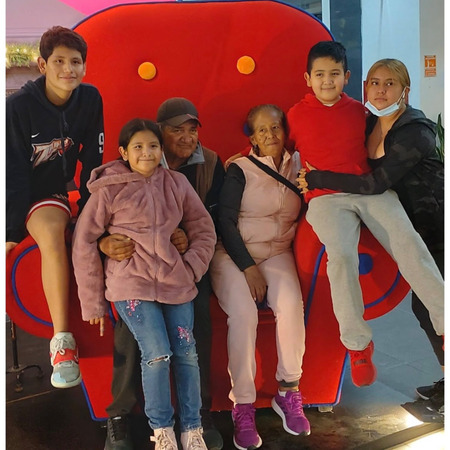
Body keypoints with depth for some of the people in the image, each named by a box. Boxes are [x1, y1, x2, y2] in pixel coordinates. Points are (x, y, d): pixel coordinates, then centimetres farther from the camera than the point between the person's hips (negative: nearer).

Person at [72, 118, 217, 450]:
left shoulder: (176, 183, 6)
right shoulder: (109, 190, -3)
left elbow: (204, 230, 12)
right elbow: (84, 243, -1)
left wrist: (192, 268, -1)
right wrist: (93, 302, 0)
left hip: (175, 282, 3)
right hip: (131, 285, -3)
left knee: (186, 354, 0)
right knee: (157, 354, -12)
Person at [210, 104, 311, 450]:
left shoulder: (298, 166, 11)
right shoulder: (240, 170, 0)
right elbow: (226, 221, -6)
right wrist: (249, 268, -13)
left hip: (277, 253, 2)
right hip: (234, 254, -2)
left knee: (291, 304, -29)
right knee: (244, 311, -29)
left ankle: (288, 392, -13)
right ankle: (243, 406, -19)